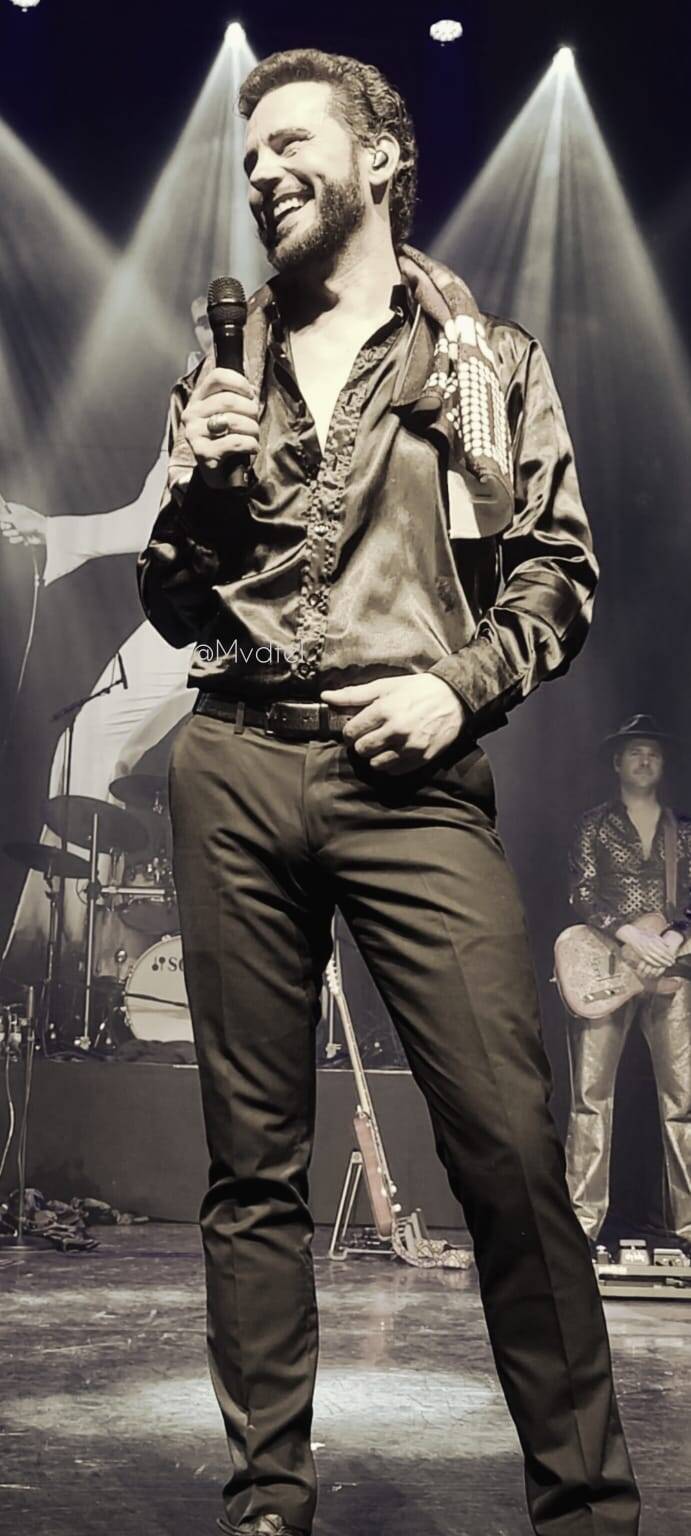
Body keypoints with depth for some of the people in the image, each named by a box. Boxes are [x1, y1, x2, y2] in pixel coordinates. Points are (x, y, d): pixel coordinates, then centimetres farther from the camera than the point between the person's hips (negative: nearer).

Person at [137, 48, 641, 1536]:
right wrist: (198, 492, 1)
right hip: (234, 771, 3)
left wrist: (463, 683, -8)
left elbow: (561, 569, 8)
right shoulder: (223, 375, 20)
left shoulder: (488, 356, 12)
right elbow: (170, 608, 19)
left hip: (413, 777, -2)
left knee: (512, 1143, -10)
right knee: (254, 1157, 5)